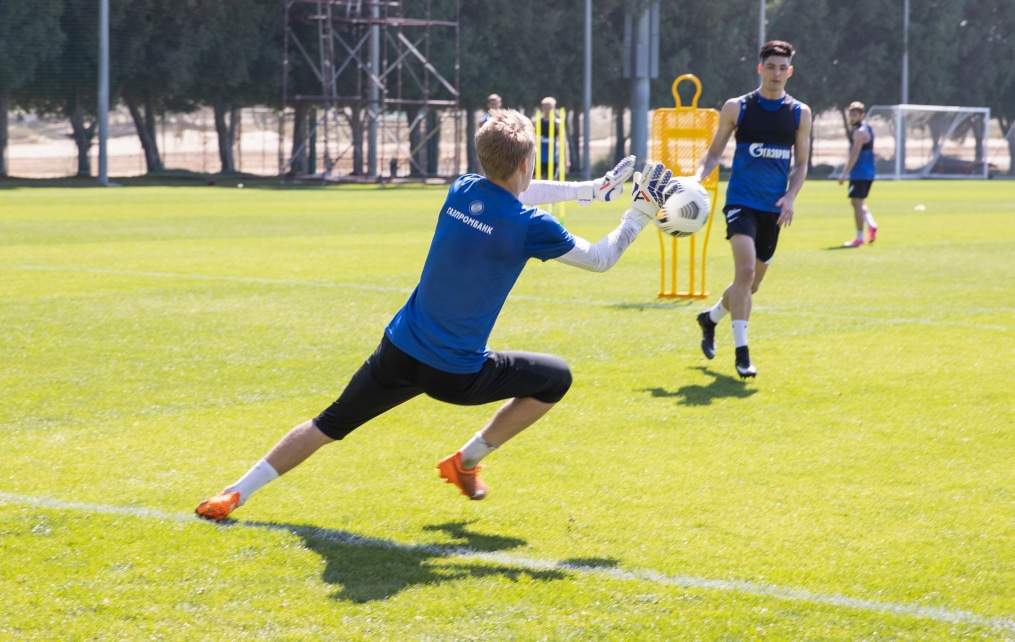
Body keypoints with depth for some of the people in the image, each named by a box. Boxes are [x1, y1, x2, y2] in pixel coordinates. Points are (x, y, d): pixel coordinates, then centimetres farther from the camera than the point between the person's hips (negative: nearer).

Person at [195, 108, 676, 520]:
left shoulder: (462, 190, 2)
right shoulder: (529, 226, -15)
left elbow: (513, 192, 24)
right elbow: (600, 259, -2)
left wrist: (592, 188, 30)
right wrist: (641, 213, 11)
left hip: (399, 351, 5)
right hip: (456, 375, -5)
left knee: (328, 425, 18)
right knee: (556, 378, 16)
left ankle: (235, 494, 10)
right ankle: (466, 461, 20)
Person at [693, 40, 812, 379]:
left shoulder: (800, 113, 7)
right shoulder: (736, 107, 1)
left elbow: (801, 163, 11)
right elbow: (715, 152, 8)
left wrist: (790, 196, -6)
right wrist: (697, 178, -11)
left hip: (773, 208, 4)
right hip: (741, 200, -4)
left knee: (752, 283, 13)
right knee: (745, 269, -23)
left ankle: (710, 318, 43)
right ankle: (741, 352, -20)